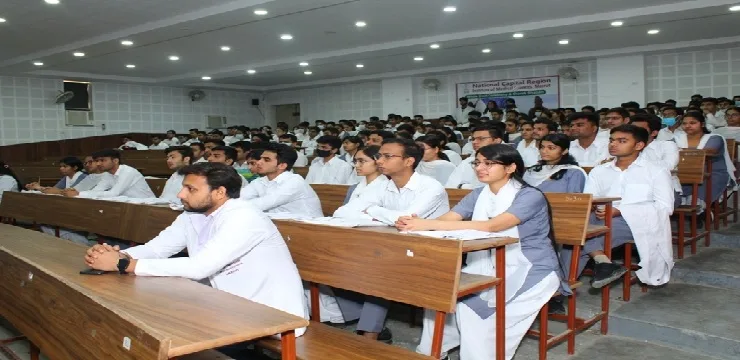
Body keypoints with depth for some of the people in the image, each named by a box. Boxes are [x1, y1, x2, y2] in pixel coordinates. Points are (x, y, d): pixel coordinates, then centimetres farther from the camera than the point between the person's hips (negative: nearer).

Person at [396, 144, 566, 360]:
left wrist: (431, 225, -39)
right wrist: (415, 224, -33)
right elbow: (448, 219, -9)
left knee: (472, 303, -27)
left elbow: (492, 226, -33)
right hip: (491, 267, 6)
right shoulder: (478, 195, 6)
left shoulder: (530, 196, -17)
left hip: (531, 270, -6)